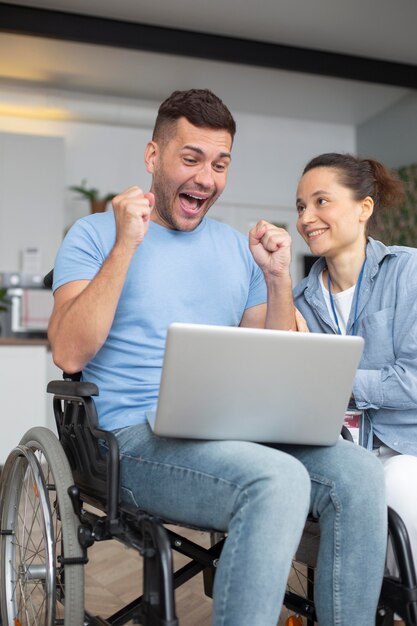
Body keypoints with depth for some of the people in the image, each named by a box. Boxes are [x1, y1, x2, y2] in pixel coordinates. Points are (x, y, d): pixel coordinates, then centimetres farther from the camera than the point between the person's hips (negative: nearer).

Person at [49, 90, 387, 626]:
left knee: (358, 472, -21)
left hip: (231, 431, 5)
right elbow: (69, 354, -11)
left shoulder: (238, 248, 17)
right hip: (136, 436, -4)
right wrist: (126, 246, -14)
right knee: (279, 480, -32)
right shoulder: (95, 235, 4)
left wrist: (278, 279, 2)